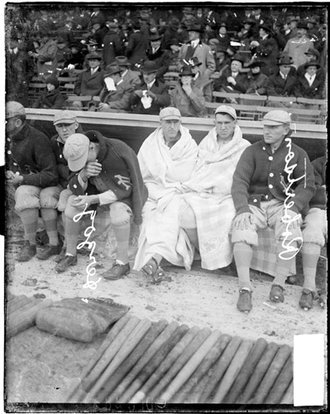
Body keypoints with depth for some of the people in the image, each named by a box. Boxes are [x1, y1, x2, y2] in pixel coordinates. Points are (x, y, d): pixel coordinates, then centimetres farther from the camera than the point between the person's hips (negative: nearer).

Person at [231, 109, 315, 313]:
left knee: (291, 234, -32)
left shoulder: (298, 155, 8)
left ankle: (279, 284, -16)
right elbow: (240, 181, -4)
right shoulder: (253, 151, 7)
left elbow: (307, 186, 1)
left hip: (282, 205, 0)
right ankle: (245, 288, -25)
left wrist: (293, 208, -18)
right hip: (254, 203, 0)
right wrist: (243, 209, -21)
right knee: (241, 231, -30)